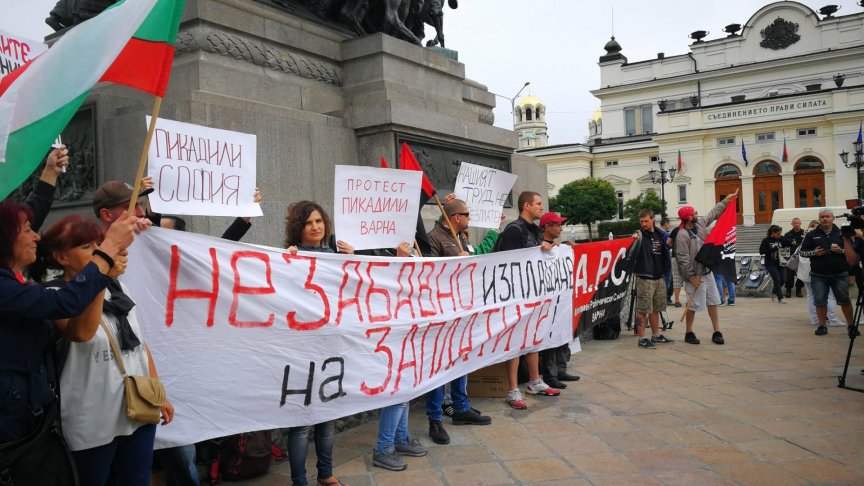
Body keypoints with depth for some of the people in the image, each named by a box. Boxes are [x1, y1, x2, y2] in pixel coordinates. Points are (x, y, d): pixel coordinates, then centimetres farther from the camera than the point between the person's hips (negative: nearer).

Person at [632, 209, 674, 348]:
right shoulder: (640, 234, -8)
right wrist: (635, 237, -48)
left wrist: (664, 270, 12)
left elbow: (665, 253, 22)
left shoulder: (659, 234, 10)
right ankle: (642, 338, 1)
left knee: (656, 309, 15)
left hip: (659, 278, 6)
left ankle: (656, 336, 26)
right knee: (642, 310, -5)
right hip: (644, 279, -6)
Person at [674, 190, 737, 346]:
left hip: (707, 271, 8)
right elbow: (683, 259, -21)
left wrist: (725, 201, 24)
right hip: (695, 275, -8)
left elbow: (713, 214, 23)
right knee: (693, 304, 0)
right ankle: (689, 333, 16)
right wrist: (692, 277, -20)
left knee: (713, 302, 11)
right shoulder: (682, 235, -20)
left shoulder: (700, 223, 4)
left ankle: (717, 332, 19)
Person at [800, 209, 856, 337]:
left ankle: (851, 325, 16)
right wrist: (813, 253, -13)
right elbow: (801, 251, 6)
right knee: (820, 301, 3)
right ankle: (822, 326, 14)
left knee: (844, 300, 4)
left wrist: (841, 250, -13)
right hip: (818, 275, 0)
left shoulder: (842, 233, 6)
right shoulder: (811, 235, 6)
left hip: (840, 274, 0)